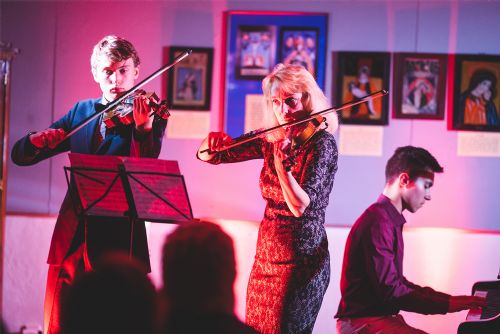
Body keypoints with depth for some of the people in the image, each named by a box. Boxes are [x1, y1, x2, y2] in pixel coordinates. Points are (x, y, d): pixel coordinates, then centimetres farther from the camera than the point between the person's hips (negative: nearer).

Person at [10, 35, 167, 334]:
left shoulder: (150, 119, 1)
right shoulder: (82, 112, 13)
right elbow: (20, 155, 13)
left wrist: (144, 129, -35)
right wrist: (38, 141, -10)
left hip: (118, 240, -4)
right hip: (72, 239, 4)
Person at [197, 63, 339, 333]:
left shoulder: (320, 142, -13)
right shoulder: (271, 140, 6)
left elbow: (301, 207, -23)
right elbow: (206, 155, 10)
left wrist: (281, 162, -36)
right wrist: (213, 141, -13)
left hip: (300, 259, -7)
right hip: (266, 254, 7)